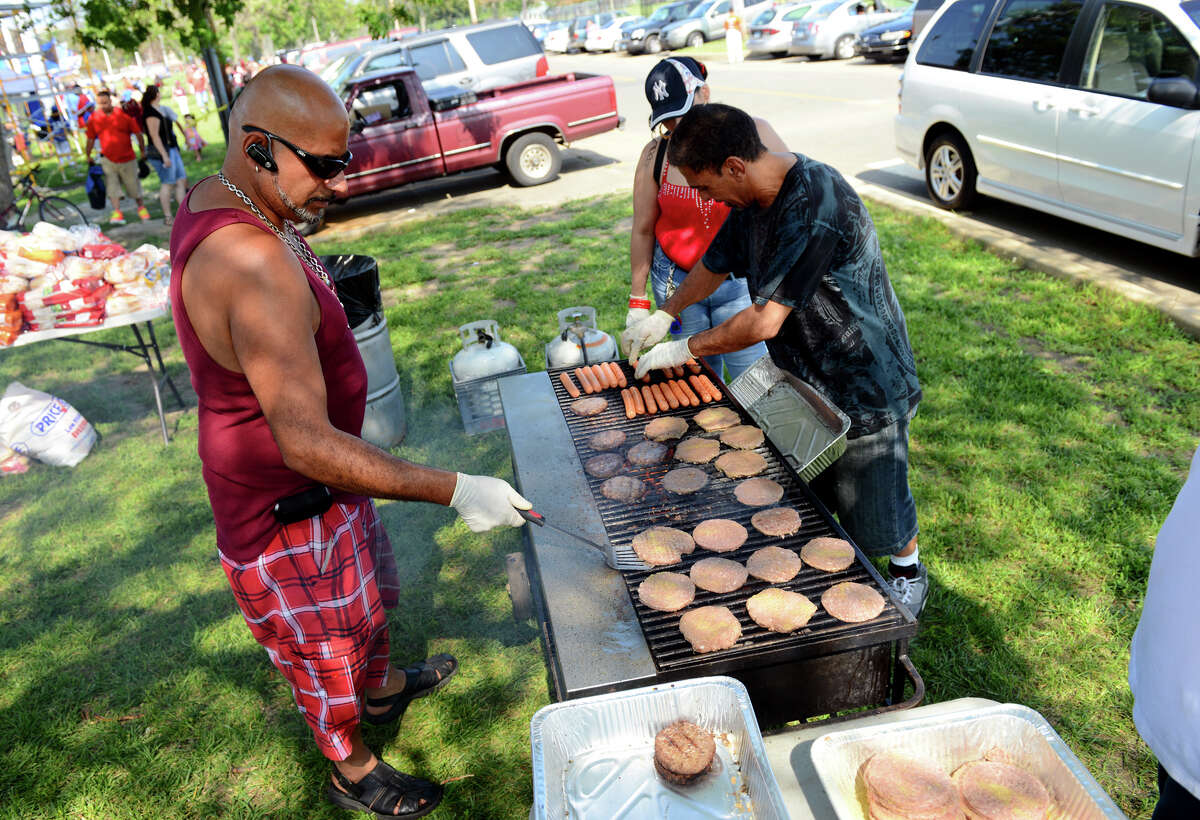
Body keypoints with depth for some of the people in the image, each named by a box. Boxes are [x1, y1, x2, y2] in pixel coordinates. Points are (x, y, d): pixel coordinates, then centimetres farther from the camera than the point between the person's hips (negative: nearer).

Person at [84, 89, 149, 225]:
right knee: (112, 185, -9)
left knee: (133, 184, 10)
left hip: (127, 159, -1)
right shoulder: (94, 117, 0)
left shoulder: (124, 114, -6)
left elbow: (138, 134, 1)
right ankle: (117, 213, -13)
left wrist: (143, 153, 3)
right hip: (108, 160, 1)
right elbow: (91, 139, 10)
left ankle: (141, 208, 31)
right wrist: (88, 157, 14)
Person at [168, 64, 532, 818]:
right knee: (327, 647, 14)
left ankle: (382, 687, 58)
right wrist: (455, 490, -38)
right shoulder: (256, 265, -36)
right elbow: (307, 445, -40)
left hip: (312, 474, 10)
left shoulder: (209, 201, -2)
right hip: (284, 506, -10)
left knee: (367, 592, 31)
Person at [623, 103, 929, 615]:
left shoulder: (815, 204, -32)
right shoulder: (752, 198, -2)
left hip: (864, 385, -8)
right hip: (807, 378, 8)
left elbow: (764, 322, -31)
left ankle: (909, 573, 38)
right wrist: (664, 315, 14)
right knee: (811, 495, 20)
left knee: (875, 510, 11)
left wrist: (683, 349, -19)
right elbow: (716, 264, 18)